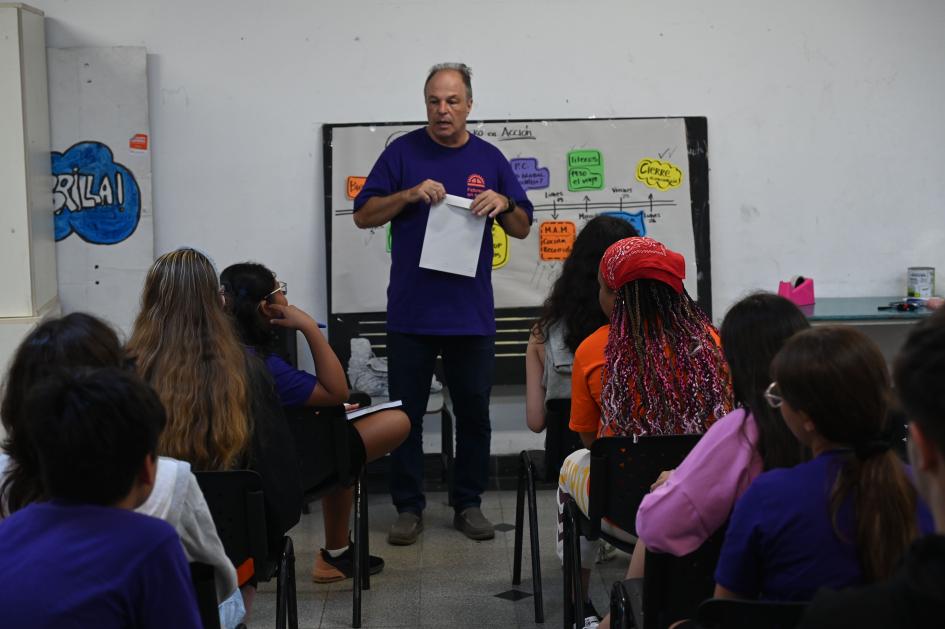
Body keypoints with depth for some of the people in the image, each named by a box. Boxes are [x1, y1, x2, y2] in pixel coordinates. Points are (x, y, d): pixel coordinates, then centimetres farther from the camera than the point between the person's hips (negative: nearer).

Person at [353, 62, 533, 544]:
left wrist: (503, 204, -11)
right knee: (405, 413, 3)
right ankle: (408, 506, 14)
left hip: (471, 312, 2)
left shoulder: (489, 159, 9)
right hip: (411, 310, -1)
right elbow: (363, 216, 0)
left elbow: (522, 228, 10)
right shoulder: (403, 152, 2)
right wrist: (411, 194, -15)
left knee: (473, 413, 7)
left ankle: (468, 503, 19)